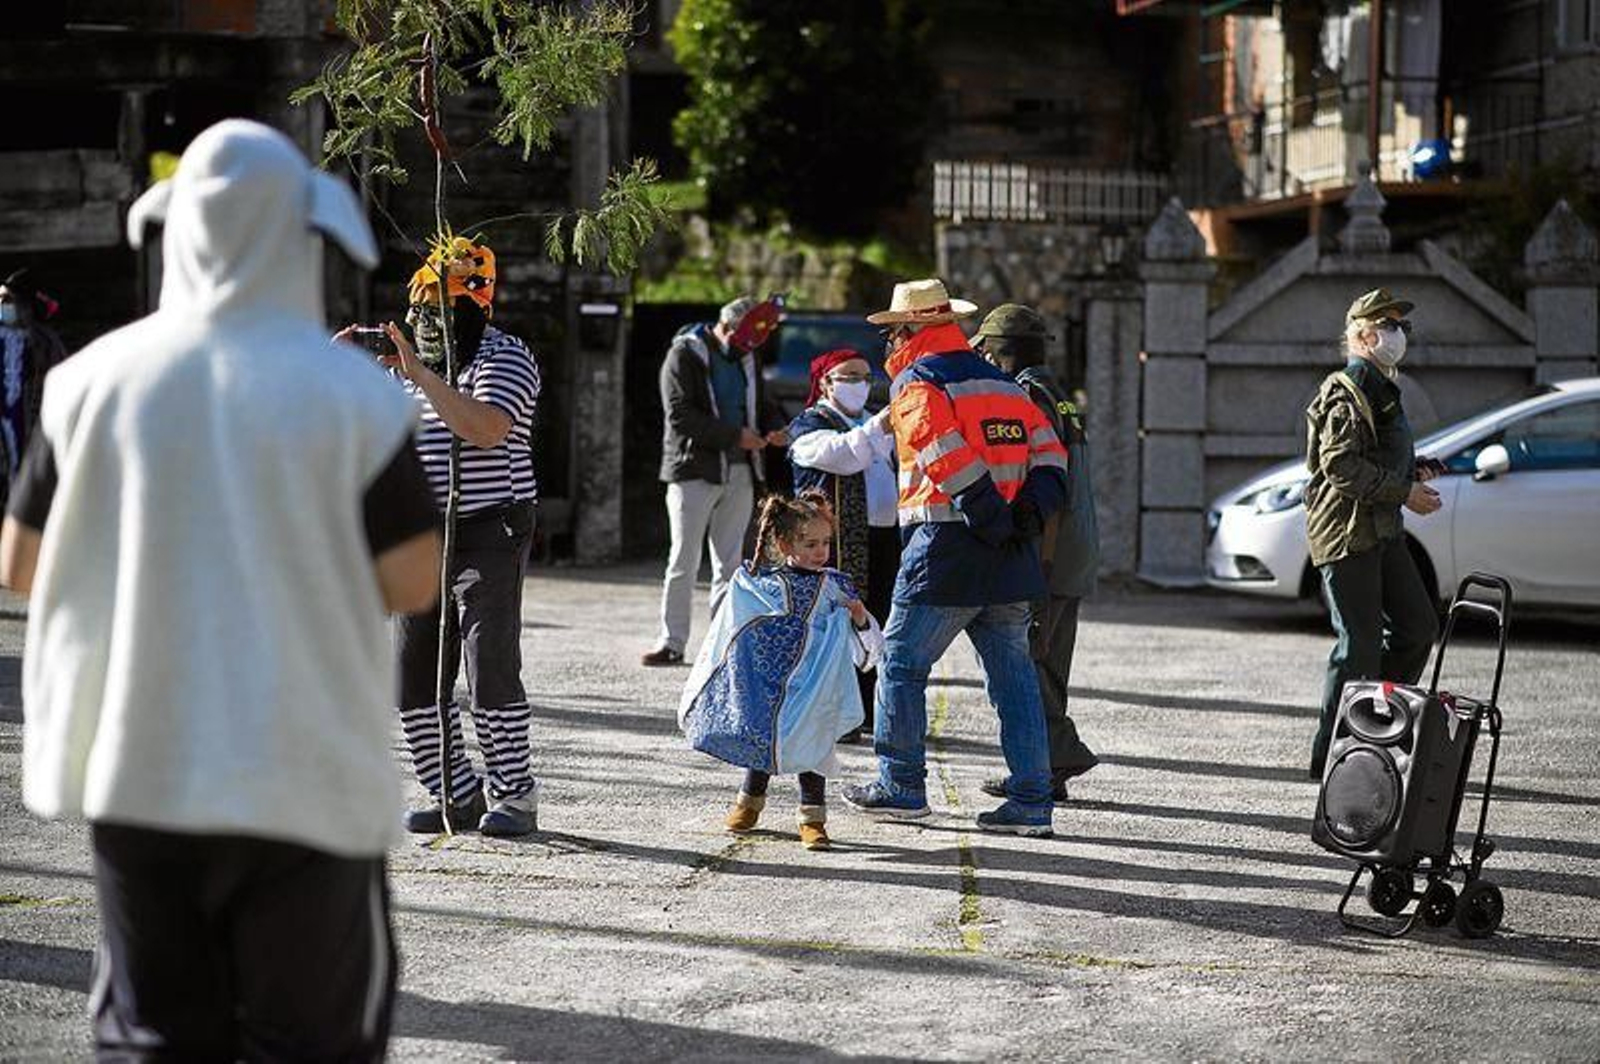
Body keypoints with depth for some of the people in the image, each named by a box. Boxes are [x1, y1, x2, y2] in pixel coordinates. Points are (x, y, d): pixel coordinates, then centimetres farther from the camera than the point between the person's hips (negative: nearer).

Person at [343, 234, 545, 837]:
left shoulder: (505, 359, -7)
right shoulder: (408, 362, 15)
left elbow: (486, 429, -24)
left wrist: (420, 374, -23)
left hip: (490, 533, -7)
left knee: (491, 672, -10)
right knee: (415, 677, 5)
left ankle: (516, 796, 1)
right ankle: (458, 795, 14)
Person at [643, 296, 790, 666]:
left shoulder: (746, 360, 15)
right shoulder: (684, 355, -6)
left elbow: (762, 405, 25)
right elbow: (680, 416, -15)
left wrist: (774, 428, 0)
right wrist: (734, 435, -19)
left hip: (738, 473, 6)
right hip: (693, 469, -6)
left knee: (729, 563, 6)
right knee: (684, 562, -4)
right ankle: (672, 643, 1)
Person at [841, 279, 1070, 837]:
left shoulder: (916, 384, -5)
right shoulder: (1004, 384, 18)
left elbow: (948, 459, -18)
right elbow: (1047, 452, 10)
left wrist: (995, 523, -17)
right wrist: (1030, 511, -1)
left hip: (947, 549, -7)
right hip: (1011, 560, 7)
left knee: (902, 663, 6)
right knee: (1013, 674, 7)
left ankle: (901, 785, 11)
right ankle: (1031, 800, 5)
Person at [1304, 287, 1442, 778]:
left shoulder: (1381, 389, 19)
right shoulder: (1345, 393, -14)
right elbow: (1341, 465, -23)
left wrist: (1413, 467, 11)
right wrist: (1404, 491, -20)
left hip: (1383, 532, 10)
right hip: (1347, 531, -10)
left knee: (1419, 627, 12)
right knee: (1361, 644, -8)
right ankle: (1331, 756, 0)